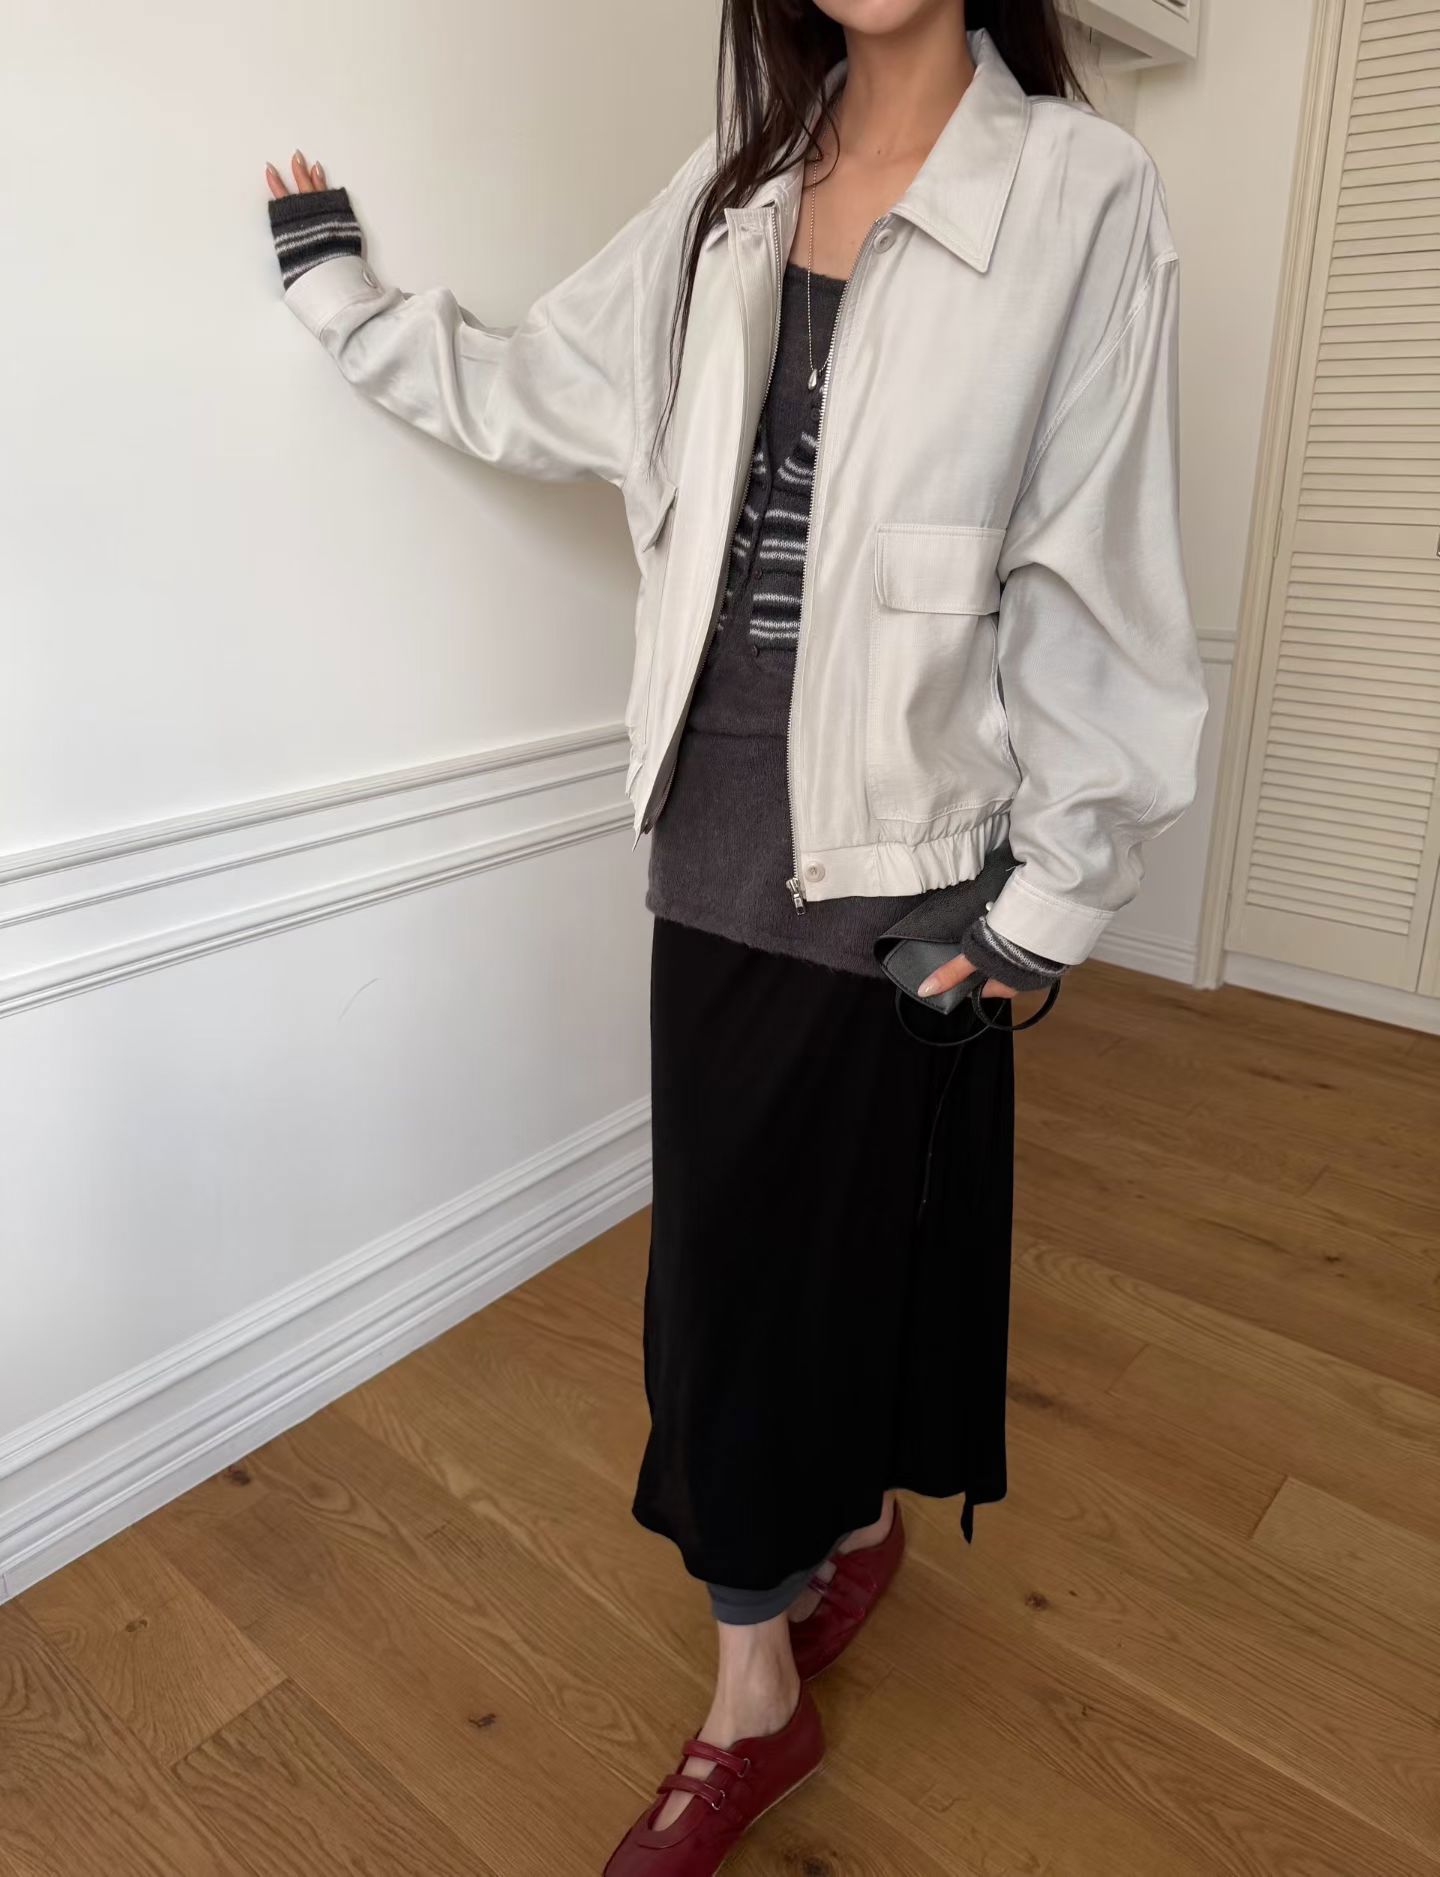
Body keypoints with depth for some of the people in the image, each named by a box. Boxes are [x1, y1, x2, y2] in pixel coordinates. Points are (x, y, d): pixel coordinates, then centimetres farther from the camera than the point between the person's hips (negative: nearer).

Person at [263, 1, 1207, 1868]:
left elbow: (1096, 582, -7)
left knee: (859, 1235, 9)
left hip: (900, 851, -4)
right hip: (717, 835, 5)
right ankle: (758, 1694, 36)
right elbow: (529, 388, 22)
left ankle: (859, 1519, 43)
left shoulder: (1080, 191, -5)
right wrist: (337, 287, 24)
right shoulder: (732, 192, 12)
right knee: (725, 1254, 12)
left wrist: (1052, 897, -7)